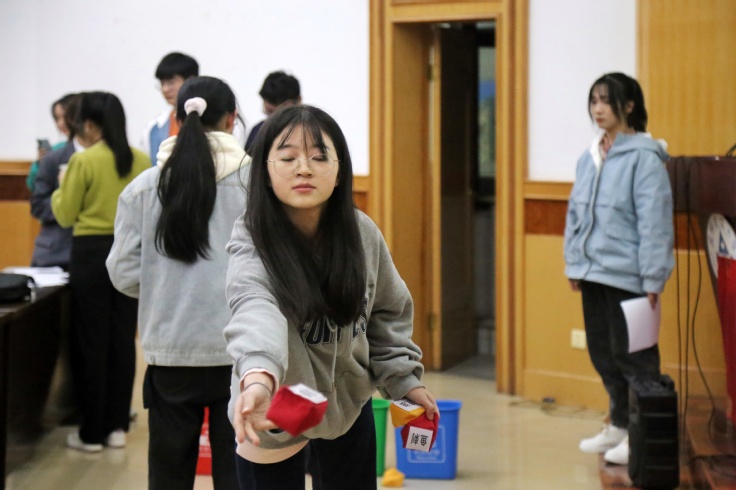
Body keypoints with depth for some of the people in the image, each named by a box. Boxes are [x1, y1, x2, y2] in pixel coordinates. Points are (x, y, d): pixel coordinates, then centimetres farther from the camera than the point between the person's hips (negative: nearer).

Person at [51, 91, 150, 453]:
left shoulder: (83, 160, -12)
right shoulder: (142, 161, 2)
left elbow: (65, 215, -4)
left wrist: (62, 187, 14)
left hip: (91, 254, -4)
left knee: (91, 342, 2)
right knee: (123, 339, 10)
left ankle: (92, 433, 7)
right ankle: (117, 426, 15)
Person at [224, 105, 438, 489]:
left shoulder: (362, 234, -11)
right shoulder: (252, 242, -26)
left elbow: (388, 311, 8)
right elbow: (255, 308, -48)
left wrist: (403, 377, 2)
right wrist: (258, 376, -66)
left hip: (348, 402, 4)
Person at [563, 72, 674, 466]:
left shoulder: (643, 157, -12)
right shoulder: (590, 158, 10)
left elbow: (654, 220, -15)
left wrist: (653, 279, -17)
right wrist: (573, 264, 12)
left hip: (627, 276, -8)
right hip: (593, 272, 8)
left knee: (632, 355, -1)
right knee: (603, 353, 15)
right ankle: (619, 425, 29)